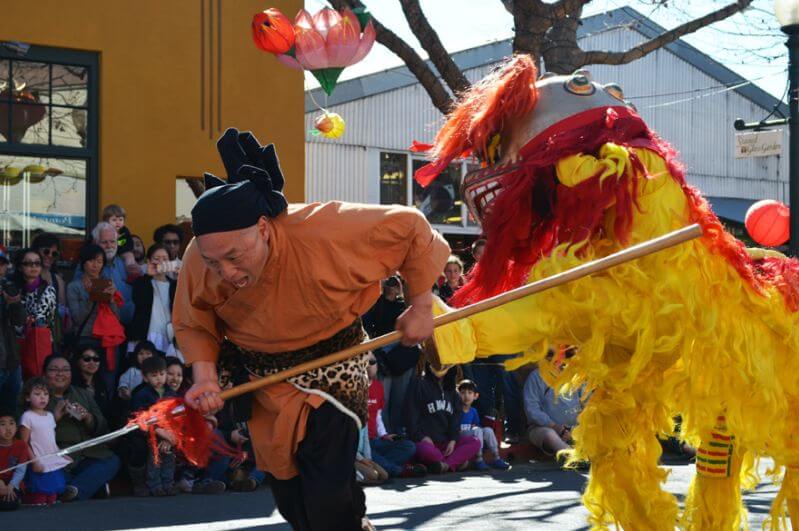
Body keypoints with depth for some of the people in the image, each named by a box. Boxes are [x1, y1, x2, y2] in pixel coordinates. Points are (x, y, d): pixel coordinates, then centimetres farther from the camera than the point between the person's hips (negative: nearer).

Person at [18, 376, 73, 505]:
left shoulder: (50, 415, 12)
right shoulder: (28, 417, -9)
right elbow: (24, 443, -11)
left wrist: (62, 455, 11)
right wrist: (34, 462, -17)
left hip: (55, 465, 7)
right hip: (40, 467, -7)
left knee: (52, 500, 9)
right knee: (39, 500, -7)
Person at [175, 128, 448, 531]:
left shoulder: (323, 234, -35)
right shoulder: (199, 260, -24)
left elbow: (410, 228, -20)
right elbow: (193, 325, -2)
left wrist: (420, 307, -14)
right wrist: (205, 375, -19)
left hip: (330, 375, -4)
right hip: (265, 386, 4)